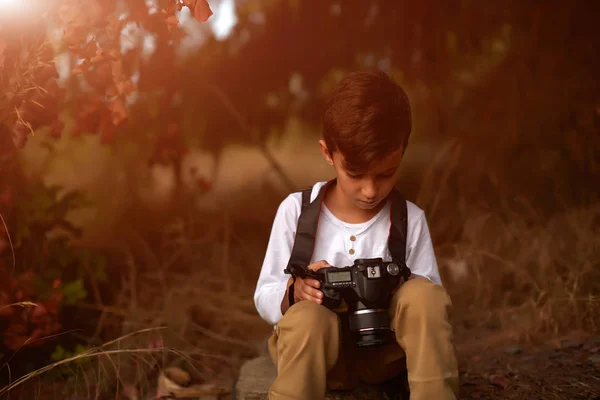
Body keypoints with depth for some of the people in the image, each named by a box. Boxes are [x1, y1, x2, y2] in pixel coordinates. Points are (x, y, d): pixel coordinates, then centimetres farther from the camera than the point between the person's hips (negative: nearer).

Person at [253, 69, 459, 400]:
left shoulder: (410, 220, -4)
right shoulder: (296, 210, -6)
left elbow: (432, 307, -1)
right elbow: (264, 299, -2)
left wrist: (402, 292, -25)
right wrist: (295, 290, -26)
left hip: (382, 350, 1)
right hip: (311, 346, -1)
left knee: (423, 293, -28)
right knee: (307, 317, -36)